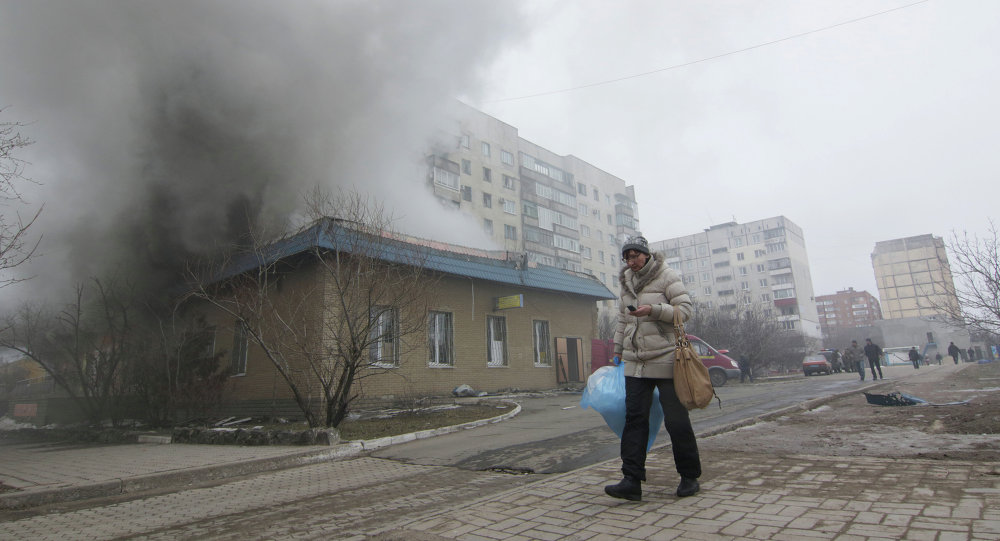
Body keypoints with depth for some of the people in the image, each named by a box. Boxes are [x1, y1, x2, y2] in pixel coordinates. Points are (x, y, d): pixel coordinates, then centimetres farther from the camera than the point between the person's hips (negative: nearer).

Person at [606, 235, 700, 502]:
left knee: (676, 420, 2)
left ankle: (690, 477, 20)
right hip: (635, 362, 5)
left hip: (665, 358, -5)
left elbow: (684, 310, -10)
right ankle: (632, 481, -1)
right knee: (634, 418, -2)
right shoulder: (627, 282, 14)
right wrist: (618, 351, 20)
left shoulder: (666, 275, -3)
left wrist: (653, 310, -23)